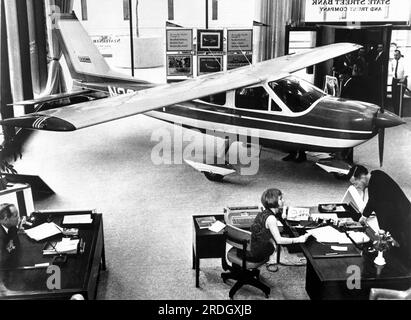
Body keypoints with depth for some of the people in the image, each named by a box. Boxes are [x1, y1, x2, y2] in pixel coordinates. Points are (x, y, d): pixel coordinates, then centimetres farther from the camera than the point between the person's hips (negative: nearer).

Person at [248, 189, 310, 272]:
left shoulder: (263, 213, 3)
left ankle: (271, 262, 15)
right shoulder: (271, 218, -23)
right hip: (257, 253, -8)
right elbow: (279, 240, -27)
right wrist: (298, 239, -24)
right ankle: (272, 262, 9)